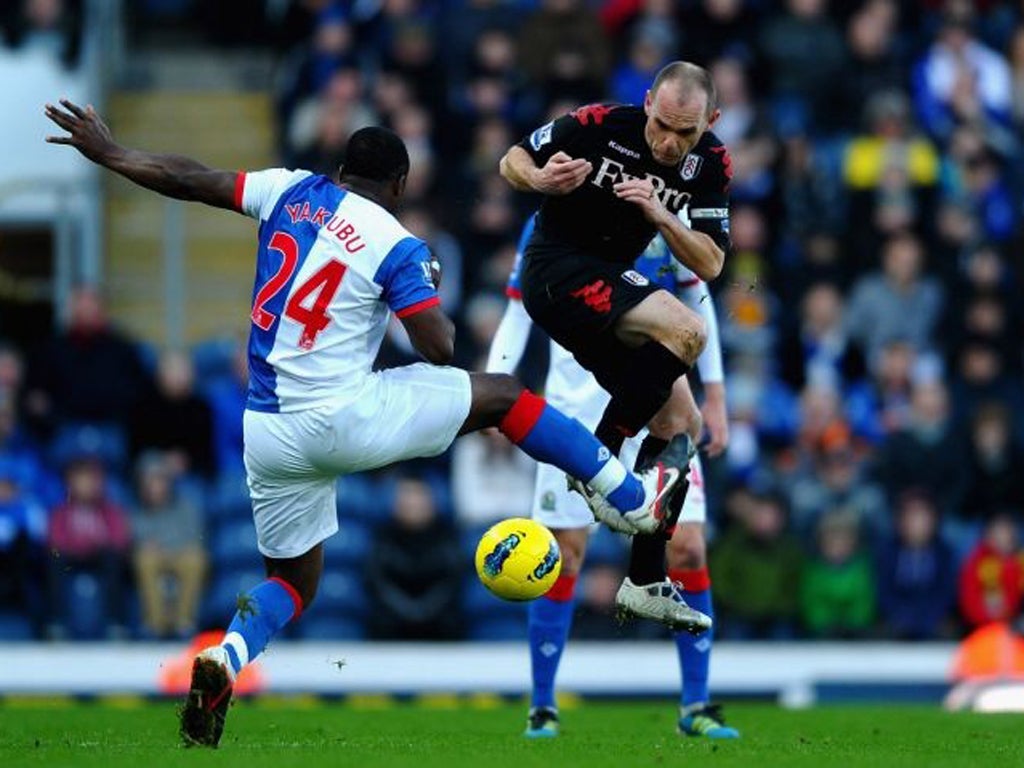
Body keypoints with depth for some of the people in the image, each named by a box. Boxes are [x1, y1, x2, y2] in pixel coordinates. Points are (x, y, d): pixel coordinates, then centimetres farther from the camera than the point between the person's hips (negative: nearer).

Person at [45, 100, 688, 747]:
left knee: (294, 581, 20)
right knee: (502, 395, 12)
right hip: (345, 420, -5)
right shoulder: (397, 246, -7)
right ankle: (636, 500, 18)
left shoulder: (293, 191, 6)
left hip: (268, 435, 5)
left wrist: (108, 152, 20)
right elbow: (440, 348, -10)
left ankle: (226, 658, -10)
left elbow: (189, 178, 8)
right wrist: (431, 291, 11)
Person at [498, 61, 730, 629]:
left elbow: (710, 265, -5)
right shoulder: (601, 125, -17)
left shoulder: (711, 164, -3)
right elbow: (512, 160, -4)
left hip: (609, 288, 7)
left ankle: (646, 585, 10)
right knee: (687, 332, -28)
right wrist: (539, 180, -27)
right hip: (556, 268, -7)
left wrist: (660, 216, -23)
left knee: (676, 423, 4)